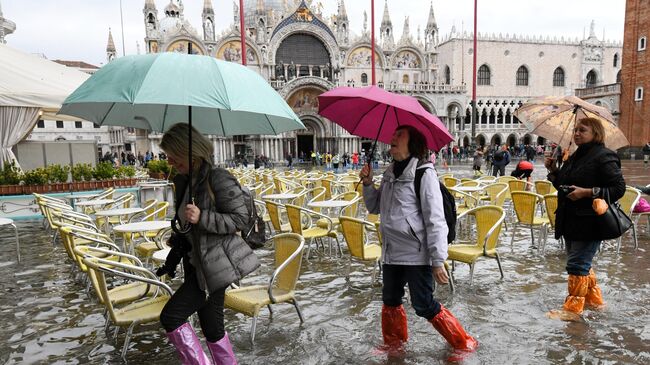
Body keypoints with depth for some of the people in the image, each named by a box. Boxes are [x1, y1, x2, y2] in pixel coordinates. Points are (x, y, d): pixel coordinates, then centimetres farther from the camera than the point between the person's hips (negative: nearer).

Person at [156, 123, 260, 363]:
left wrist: (202, 217, -26)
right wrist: (177, 244, 17)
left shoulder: (219, 179, -18)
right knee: (211, 326, 15)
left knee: (171, 316, -7)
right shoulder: (182, 181, 9)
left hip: (216, 264, -8)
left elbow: (240, 219, -18)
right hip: (198, 263, 8)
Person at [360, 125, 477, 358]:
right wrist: (367, 183, 0)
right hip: (391, 253, 7)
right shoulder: (390, 173, 9)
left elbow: (435, 219, -16)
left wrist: (438, 260, -19)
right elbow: (375, 207, 17)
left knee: (424, 306, 1)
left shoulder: (424, 173, -14)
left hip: (416, 254, -7)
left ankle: (463, 344, 23)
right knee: (390, 301, 18)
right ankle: (394, 345, 41)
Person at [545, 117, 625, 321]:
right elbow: (564, 185, 20)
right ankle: (594, 299, 35)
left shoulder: (604, 157, -11)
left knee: (577, 264, -4)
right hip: (571, 221, 9)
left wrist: (588, 192, -23)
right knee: (581, 263, 19)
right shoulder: (575, 158, 15)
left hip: (589, 222, -9)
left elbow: (618, 188, -15)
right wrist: (553, 170, 4)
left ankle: (573, 309, 7)